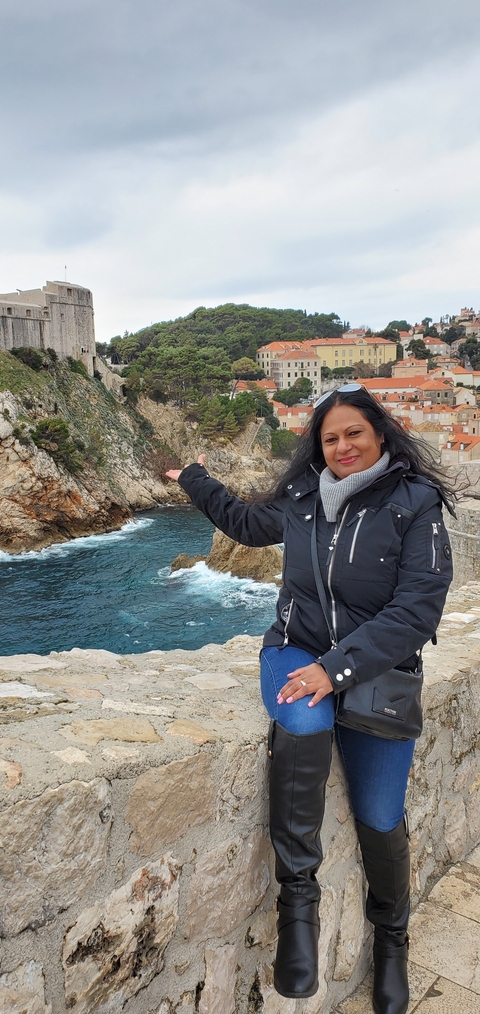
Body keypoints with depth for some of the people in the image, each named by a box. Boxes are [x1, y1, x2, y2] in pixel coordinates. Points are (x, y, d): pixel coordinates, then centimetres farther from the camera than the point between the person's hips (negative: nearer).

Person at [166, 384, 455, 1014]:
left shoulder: (414, 505, -11)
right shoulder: (302, 497, 2)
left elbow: (416, 610, -18)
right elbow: (246, 522, 23)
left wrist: (337, 668, -25)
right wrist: (196, 481, 27)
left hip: (375, 667, -1)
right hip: (297, 649, 2)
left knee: (379, 818, -2)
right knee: (303, 723, -34)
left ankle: (391, 937, 30)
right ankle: (297, 893, -17)